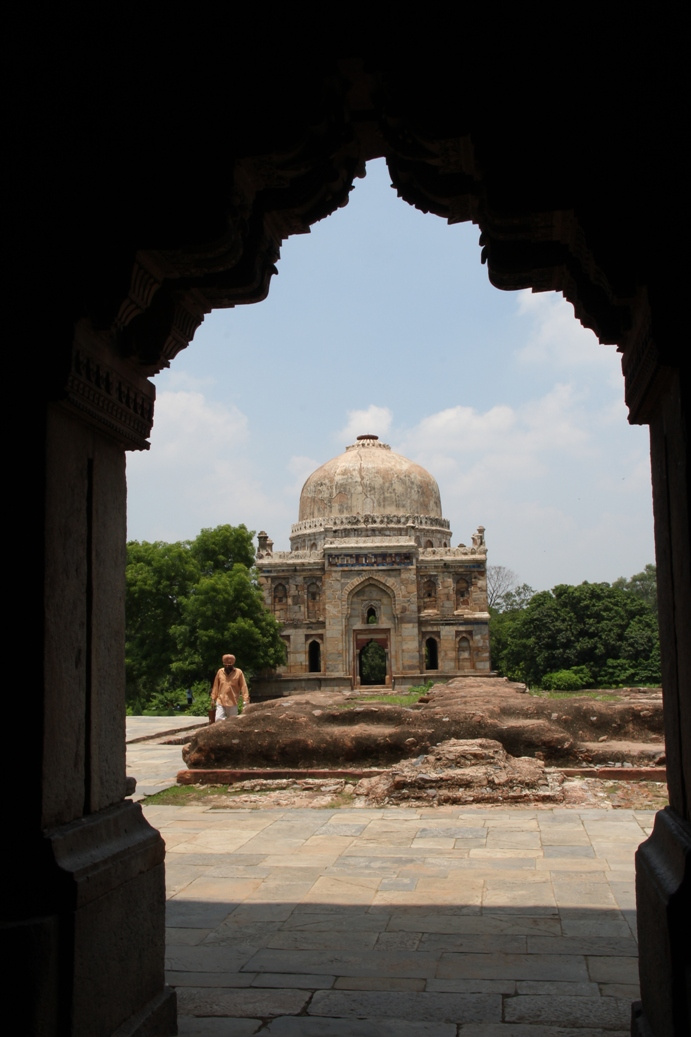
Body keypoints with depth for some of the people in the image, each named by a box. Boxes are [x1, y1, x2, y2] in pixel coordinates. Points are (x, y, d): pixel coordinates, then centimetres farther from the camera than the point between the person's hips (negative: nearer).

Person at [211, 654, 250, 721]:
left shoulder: (239, 672, -3)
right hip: (220, 702, 1)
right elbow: (216, 686, 11)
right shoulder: (220, 672, 4)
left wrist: (246, 700, -11)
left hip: (233, 703, -1)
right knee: (219, 719, -10)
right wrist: (213, 698, 12)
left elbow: (243, 687, -5)